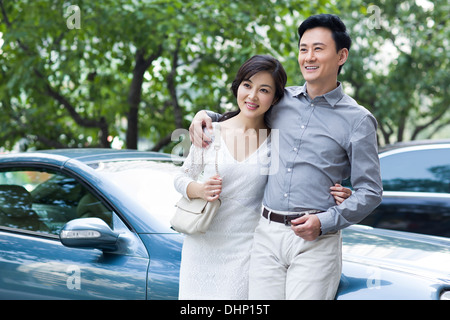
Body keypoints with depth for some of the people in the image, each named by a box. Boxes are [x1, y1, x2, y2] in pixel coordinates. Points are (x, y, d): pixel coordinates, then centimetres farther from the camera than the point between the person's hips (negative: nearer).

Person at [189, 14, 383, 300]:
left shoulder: (358, 120, 1)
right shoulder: (282, 101, 12)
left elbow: (370, 191, -1)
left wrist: (325, 222, -14)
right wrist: (206, 115, 10)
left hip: (316, 242, -3)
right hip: (268, 234, 4)